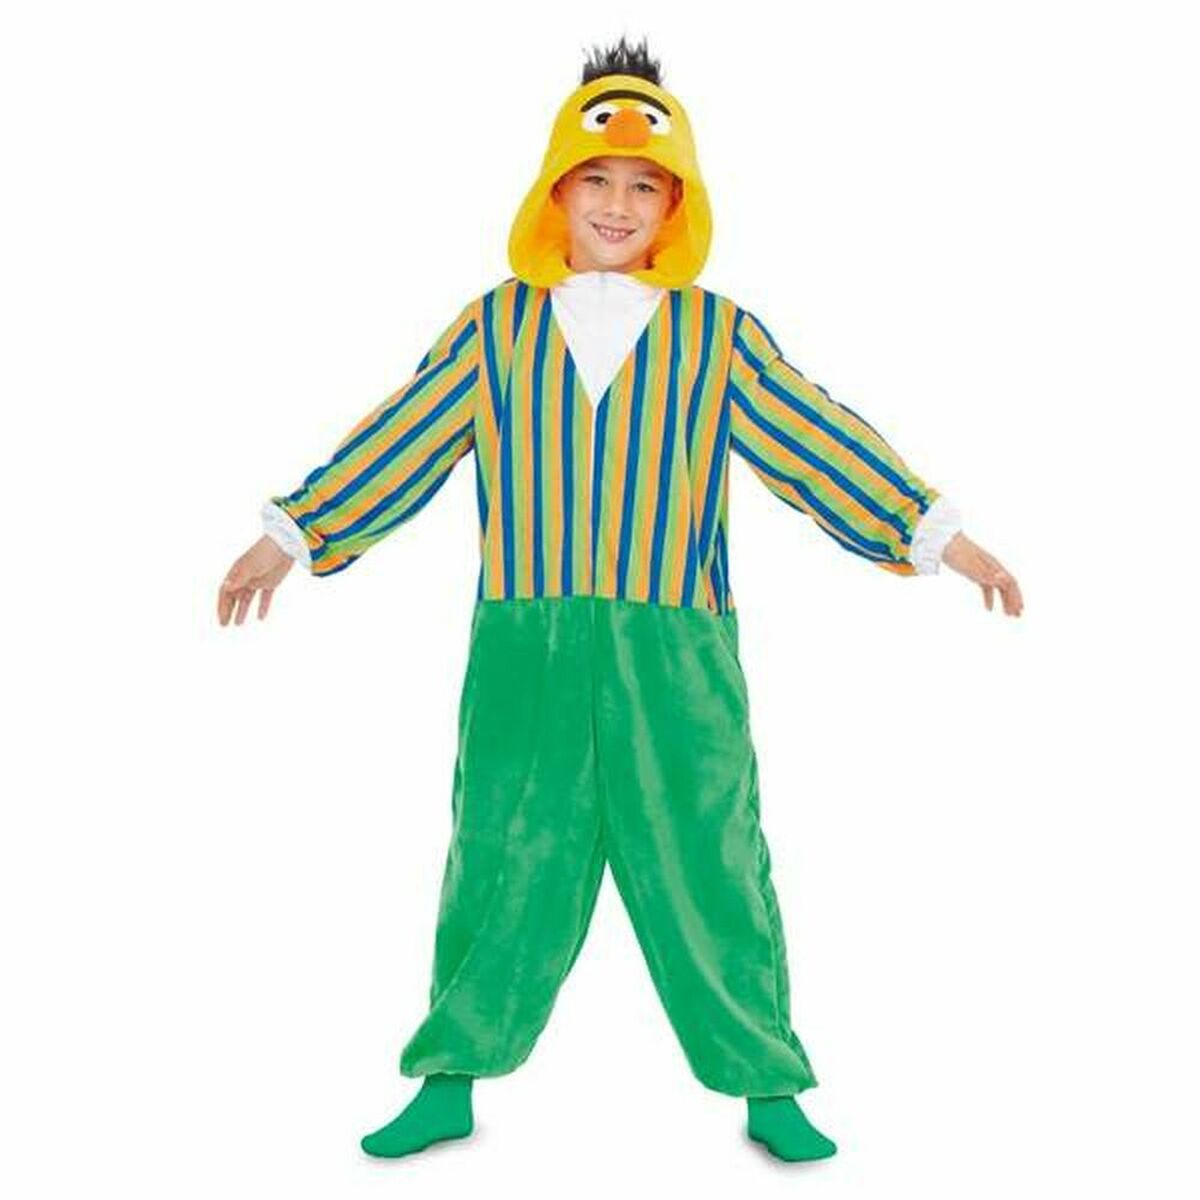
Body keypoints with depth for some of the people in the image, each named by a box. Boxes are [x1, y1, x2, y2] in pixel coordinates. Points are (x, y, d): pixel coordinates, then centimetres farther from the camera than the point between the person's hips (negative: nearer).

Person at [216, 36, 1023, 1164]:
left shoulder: (718, 334, 6)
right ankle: (449, 1082, 23)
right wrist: (292, 534, 8)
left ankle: (769, 1090, 19)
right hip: (525, 652, 1)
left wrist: (937, 533, 2)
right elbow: (400, 442, 9)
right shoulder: (496, 326, 7)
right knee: (501, 860, 8)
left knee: (706, 861, 5)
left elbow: (818, 443, 5)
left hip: (675, 657, 0)